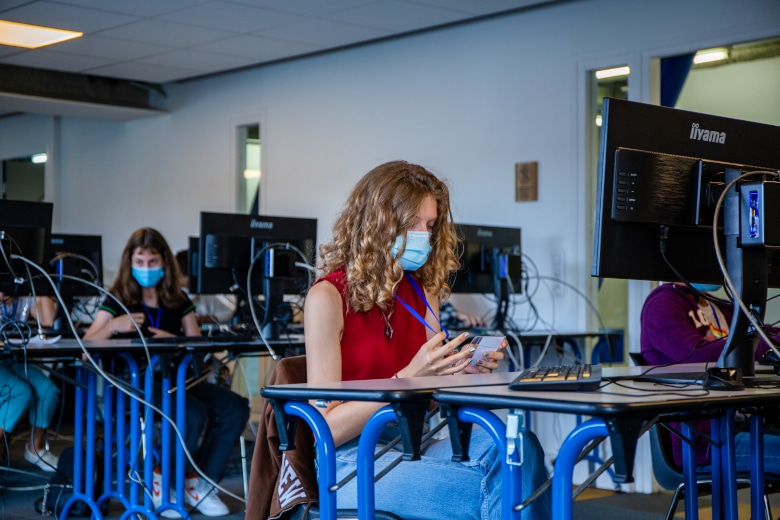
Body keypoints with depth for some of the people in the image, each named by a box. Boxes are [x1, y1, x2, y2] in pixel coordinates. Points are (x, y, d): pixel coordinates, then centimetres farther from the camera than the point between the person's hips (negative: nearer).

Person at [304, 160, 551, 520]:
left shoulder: (421, 292, 10)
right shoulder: (328, 297, -9)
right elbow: (327, 427, -12)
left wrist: (463, 371, -7)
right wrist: (410, 376, -21)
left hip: (412, 447, 6)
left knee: (516, 446, -26)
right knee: (497, 489, -28)